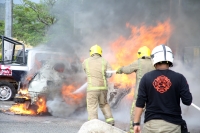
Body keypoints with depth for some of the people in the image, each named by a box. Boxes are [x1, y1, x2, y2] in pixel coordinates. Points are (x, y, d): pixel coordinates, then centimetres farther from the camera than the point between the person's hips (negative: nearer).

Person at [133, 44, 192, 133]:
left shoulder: (146, 78, -2)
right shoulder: (179, 78, -5)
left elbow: (140, 103, -4)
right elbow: (187, 101, -5)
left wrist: (136, 123, 2)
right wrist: (184, 86, 14)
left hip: (151, 123, 1)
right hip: (172, 123, -1)